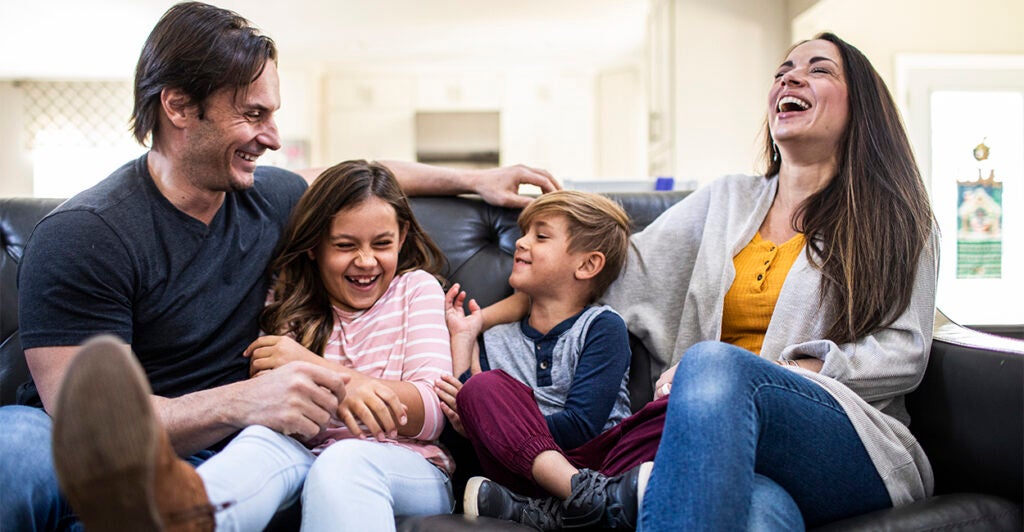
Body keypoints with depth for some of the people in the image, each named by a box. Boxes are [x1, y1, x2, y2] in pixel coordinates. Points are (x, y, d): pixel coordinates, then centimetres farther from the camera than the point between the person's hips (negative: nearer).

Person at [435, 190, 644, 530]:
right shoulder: (495, 340, 20)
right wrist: (462, 339, 10)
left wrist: (485, 423, -8)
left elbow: (581, 425, -7)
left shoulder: (602, 326, 7)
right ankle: (581, 492, -42)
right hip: (530, 471, 3)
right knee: (482, 387, -22)